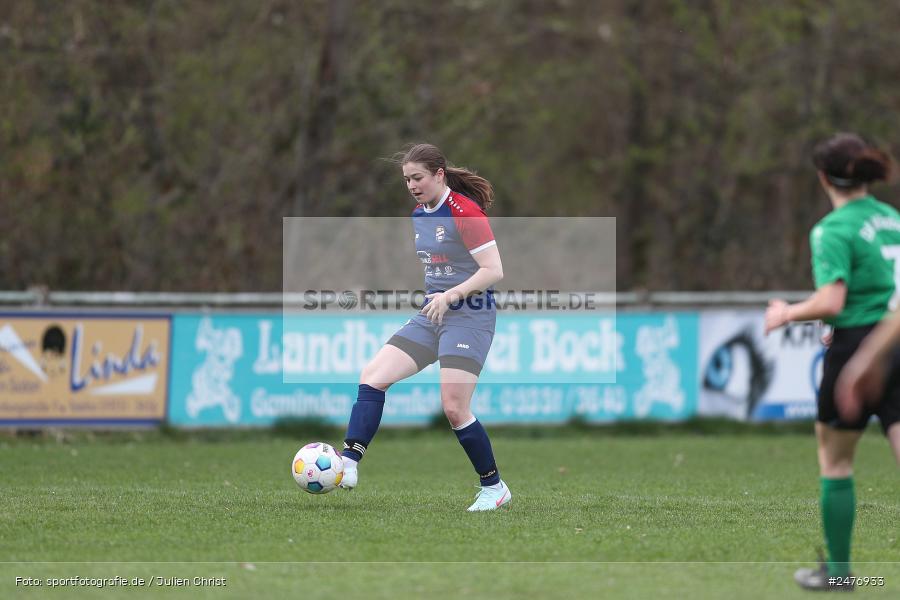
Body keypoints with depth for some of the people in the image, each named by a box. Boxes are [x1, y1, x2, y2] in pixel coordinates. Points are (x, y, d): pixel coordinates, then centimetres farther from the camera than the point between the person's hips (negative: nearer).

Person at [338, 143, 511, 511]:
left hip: (469, 316, -8)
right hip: (431, 315, 8)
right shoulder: (419, 215, 12)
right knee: (372, 378, -7)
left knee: (454, 409, -13)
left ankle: (495, 488, 5)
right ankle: (348, 465, -13)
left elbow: (494, 270, -18)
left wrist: (452, 295, -26)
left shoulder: (465, 213, -14)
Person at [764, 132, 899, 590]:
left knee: (834, 460, 14)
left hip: (857, 349, -5)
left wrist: (787, 313, -4)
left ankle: (837, 570, 23)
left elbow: (831, 302, -19)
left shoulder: (833, 230, -11)